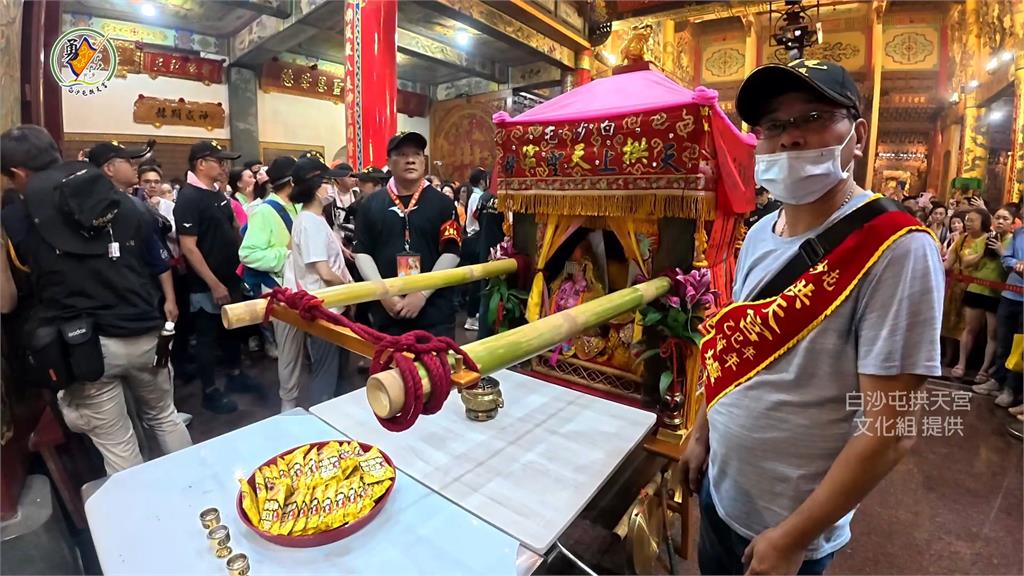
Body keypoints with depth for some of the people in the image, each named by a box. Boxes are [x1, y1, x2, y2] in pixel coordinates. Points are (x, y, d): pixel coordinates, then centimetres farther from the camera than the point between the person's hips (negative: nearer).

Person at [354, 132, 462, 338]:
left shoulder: (442, 203, 1)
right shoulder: (370, 204, 6)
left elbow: (451, 253, -5)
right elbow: (362, 252, 3)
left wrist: (422, 294, -13)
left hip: (434, 310, -1)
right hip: (386, 310, 2)